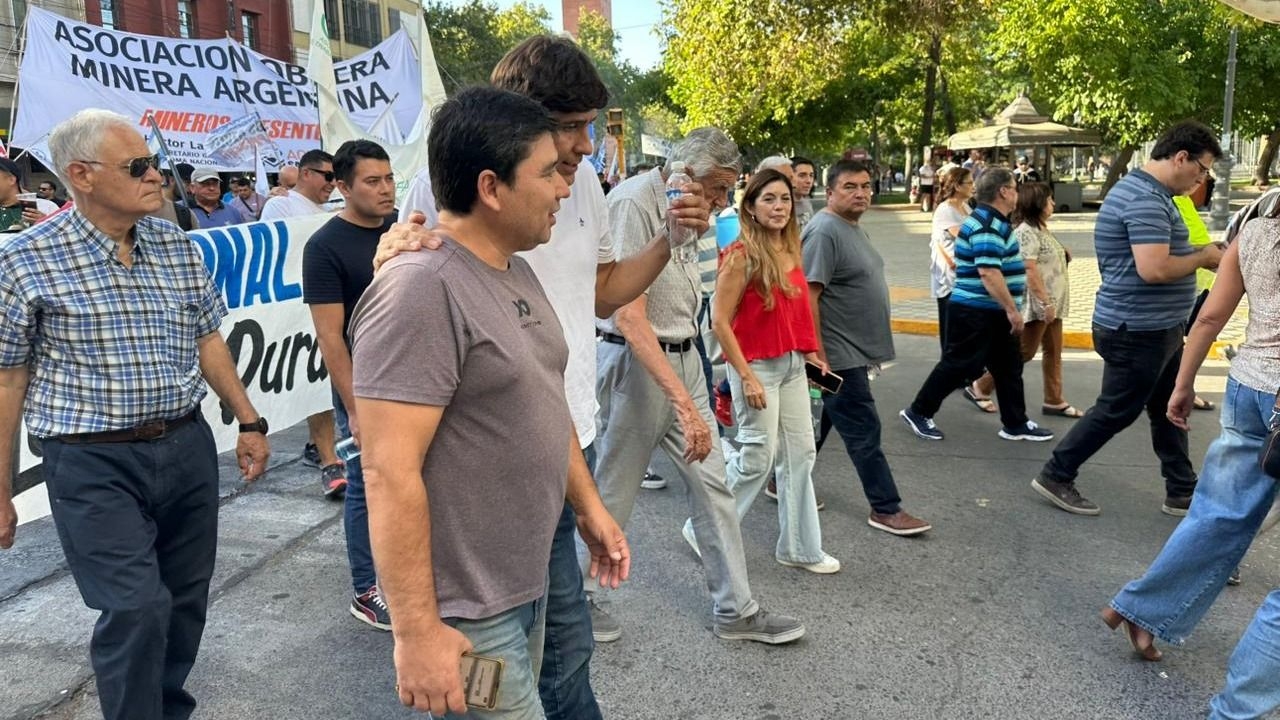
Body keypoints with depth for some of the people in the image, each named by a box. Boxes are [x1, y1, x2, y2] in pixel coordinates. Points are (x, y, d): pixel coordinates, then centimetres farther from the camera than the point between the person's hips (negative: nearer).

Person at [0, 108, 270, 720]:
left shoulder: (178, 246, 6)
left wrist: (248, 422, 13)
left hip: (188, 448, 5)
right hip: (93, 465, -4)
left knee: (185, 602, 13)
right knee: (136, 610, -10)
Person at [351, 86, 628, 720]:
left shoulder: (516, 272, 7)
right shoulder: (420, 290, -22)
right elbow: (390, 473, -25)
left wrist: (588, 506, 15)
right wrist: (416, 630, -24)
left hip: (525, 585, 9)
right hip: (464, 612, -9)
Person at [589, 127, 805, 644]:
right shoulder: (632, 203, -20)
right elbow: (629, 317, -27)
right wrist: (684, 402, -30)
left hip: (683, 357, 9)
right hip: (635, 363, -9)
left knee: (712, 482, 10)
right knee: (614, 491, 5)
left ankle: (736, 611, 21)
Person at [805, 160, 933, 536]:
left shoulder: (854, 228, 13)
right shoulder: (824, 231, -18)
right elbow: (808, 298, -23)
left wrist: (868, 349, 22)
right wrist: (818, 357, -25)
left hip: (855, 351, 10)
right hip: (838, 356, -10)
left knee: (821, 420, 18)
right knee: (864, 431, -3)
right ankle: (886, 509, 7)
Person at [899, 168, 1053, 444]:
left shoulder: (994, 222, 14)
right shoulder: (987, 226, -20)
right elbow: (988, 272, -28)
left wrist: (1010, 309, 26)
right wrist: (1012, 309, -25)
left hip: (993, 313, 10)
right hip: (975, 313, -10)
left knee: (1009, 366, 13)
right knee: (959, 365, -1)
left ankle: (1015, 424, 21)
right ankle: (918, 412, 11)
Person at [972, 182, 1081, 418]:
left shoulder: (1040, 229, 13)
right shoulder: (1027, 232, -17)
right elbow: (1030, 270, -24)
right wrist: (1045, 302, -25)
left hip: (1052, 302, 10)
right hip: (1037, 304, -10)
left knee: (1053, 352, 11)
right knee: (1024, 351, -4)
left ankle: (1054, 401, 18)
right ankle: (980, 387, 5)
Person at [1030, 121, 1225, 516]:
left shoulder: (1148, 192, 13)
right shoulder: (1145, 199, -22)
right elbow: (1154, 269, -31)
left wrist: (1198, 253, 6)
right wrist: (1202, 258, -15)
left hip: (1157, 327, 11)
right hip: (1139, 330, -11)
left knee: (1169, 410, 17)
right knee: (1114, 411, 1)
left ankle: (1182, 493, 28)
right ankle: (1055, 476, 14)